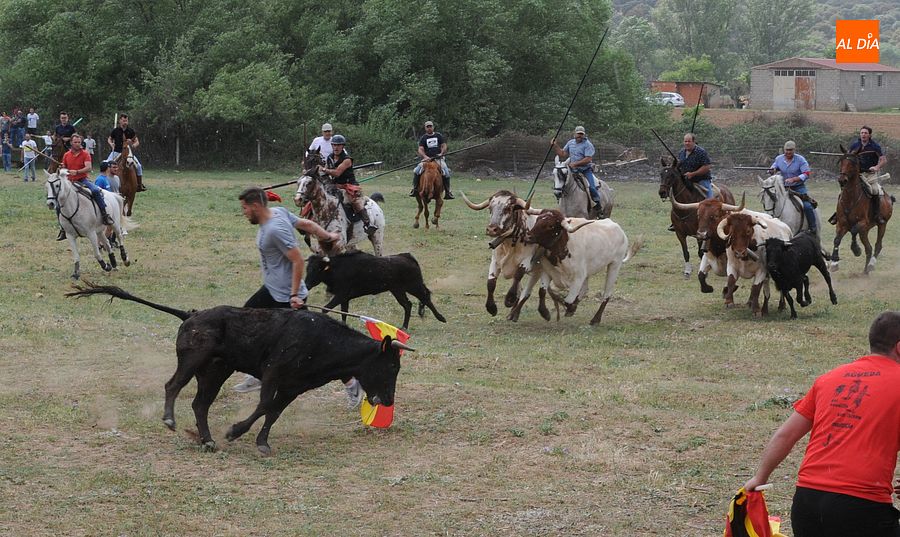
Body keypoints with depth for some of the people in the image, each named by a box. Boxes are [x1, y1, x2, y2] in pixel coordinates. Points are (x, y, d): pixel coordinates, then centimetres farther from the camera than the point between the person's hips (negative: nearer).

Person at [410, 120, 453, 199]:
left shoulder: (439, 136, 11)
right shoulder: (423, 138, 8)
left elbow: (444, 146, 7)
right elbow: (420, 150, -2)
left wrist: (441, 153, -14)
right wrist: (425, 157, -21)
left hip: (439, 159, 0)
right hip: (427, 159, 0)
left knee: (446, 173, -23)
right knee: (416, 171, -22)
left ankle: (447, 192, -15)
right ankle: (415, 189, -11)